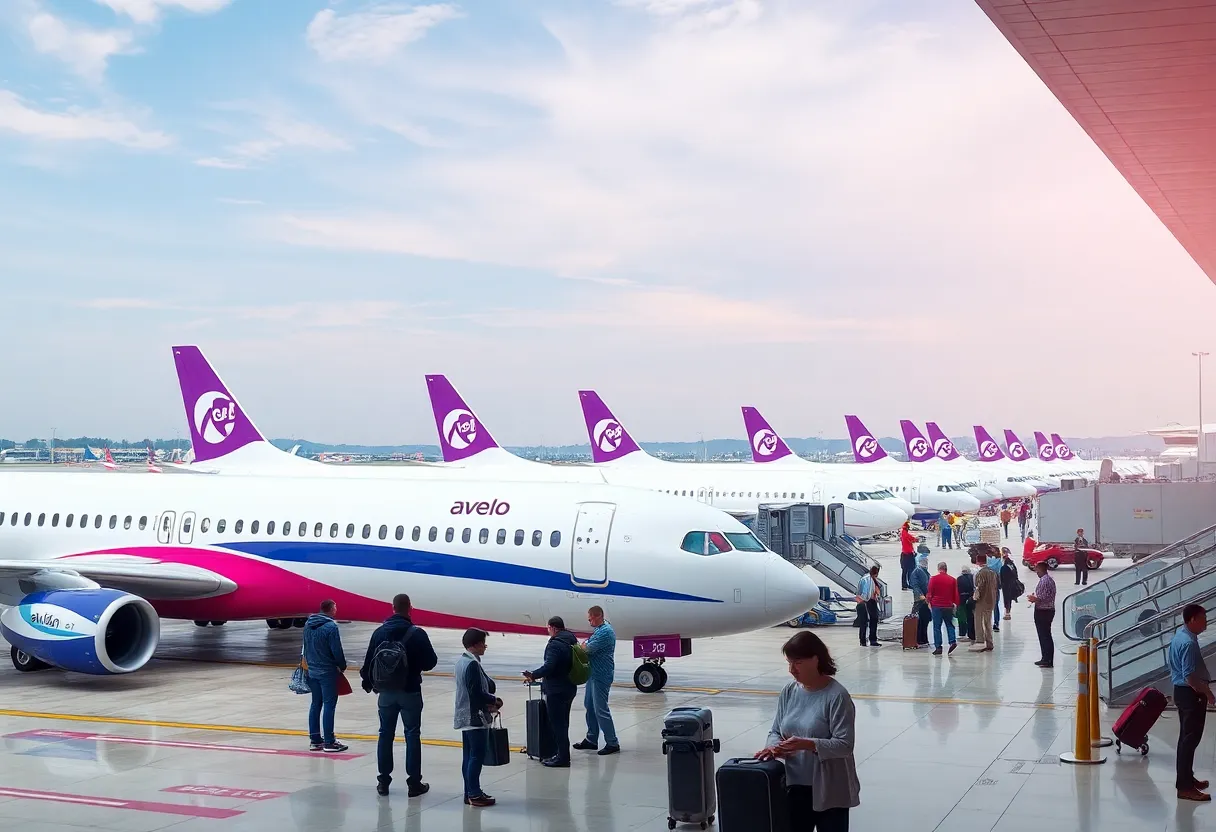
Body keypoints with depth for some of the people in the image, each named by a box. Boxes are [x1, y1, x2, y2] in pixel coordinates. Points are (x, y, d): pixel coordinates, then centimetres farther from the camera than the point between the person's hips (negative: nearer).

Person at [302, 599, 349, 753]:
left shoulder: (308, 625, 5)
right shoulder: (331, 627, -17)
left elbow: (305, 648, 13)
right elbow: (337, 651, -15)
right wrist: (342, 666, 0)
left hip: (312, 670, 7)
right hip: (328, 671, -7)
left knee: (316, 704, 14)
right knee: (329, 705, -2)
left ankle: (315, 740, 18)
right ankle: (329, 742, -1)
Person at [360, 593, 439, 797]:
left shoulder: (379, 632, -3)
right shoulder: (417, 634, -13)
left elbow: (369, 661, 3)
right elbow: (431, 662, -9)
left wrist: (368, 681, 20)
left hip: (386, 692, 3)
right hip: (410, 692, -3)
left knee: (385, 734, 12)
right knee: (412, 736, 4)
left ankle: (383, 781, 16)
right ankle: (414, 783, 5)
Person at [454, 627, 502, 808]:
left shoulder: (462, 661, 11)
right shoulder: (472, 664, -20)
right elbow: (477, 693, -22)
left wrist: (488, 701, 9)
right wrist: (494, 700, -8)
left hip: (465, 717, 10)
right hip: (475, 718, -10)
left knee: (469, 756, 13)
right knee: (477, 756, -4)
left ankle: (470, 793, 19)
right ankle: (474, 794, -1)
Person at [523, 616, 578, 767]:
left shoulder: (555, 644, -18)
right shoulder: (572, 641, 11)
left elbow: (549, 666, -27)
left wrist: (533, 675, -13)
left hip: (556, 690, -10)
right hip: (569, 688, 10)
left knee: (557, 723, -3)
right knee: (563, 723, 18)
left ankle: (563, 757, -1)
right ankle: (562, 754, 25)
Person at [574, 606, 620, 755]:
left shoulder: (605, 632, -19)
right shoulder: (599, 630, 14)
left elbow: (589, 649, -23)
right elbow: (589, 647, 15)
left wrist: (583, 645, -2)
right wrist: (586, 645, -6)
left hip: (601, 676, -11)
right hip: (594, 674, 11)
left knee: (601, 709, -7)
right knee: (590, 707, 16)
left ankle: (612, 744, -1)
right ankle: (591, 740, 26)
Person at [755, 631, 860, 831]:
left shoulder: (837, 696, -15)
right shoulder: (789, 692, 3)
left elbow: (844, 745, -19)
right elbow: (776, 731, 9)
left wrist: (807, 745, -30)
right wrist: (774, 746, -14)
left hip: (829, 790, -5)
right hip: (795, 786, 5)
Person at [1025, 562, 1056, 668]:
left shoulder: (1043, 581, -20)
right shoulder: (1050, 579, 13)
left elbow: (1043, 598, -24)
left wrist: (1034, 599, -7)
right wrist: (1036, 598, 15)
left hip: (1042, 612, -10)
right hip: (1049, 610, 10)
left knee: (1044, 636, -5)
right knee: (1046, 636, 15)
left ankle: (1048, 660, -3)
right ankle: (1046, 659, 22)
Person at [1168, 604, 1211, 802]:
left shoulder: (1179, 636, 9)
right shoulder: (1189, 643, -23)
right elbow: (1190, 676, -27)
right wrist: (1207, 692, -14)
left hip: (1181, 690, 10)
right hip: (1191, 693, -10)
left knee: (1187, 737, 20)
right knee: (1190, 739, -7)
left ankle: (1186, 778, 31)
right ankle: (1185, 787, -5)